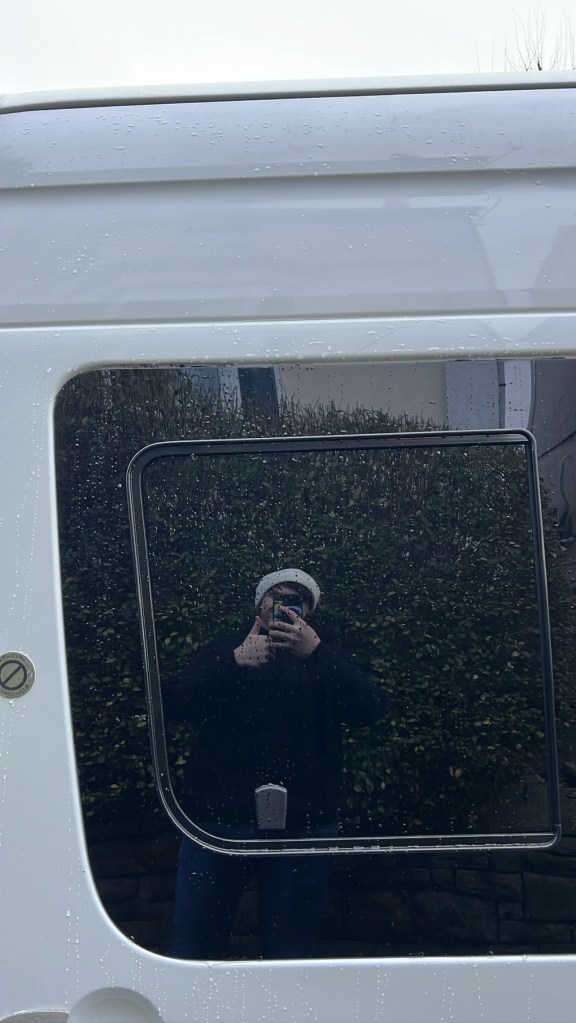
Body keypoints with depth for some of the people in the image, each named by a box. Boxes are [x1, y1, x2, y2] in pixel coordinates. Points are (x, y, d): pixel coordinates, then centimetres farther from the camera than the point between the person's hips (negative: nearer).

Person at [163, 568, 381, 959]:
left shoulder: (327, 658, 14)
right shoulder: (224, 650, 14)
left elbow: (369, 711, -5)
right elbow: (176, 705, -1)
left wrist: (315, 652, -17)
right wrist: (235, 662, -15)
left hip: (301, 824, 0)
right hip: (219, 817, 0)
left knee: (290, 956, 8)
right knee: (190, 950, 5)